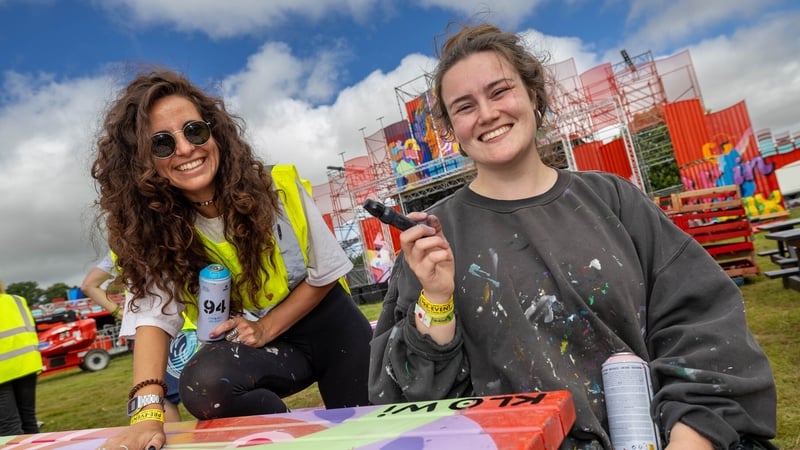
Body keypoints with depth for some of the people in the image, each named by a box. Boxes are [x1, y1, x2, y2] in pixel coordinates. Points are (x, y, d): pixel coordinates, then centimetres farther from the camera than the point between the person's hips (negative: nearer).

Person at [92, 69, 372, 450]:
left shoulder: (276, 187, -19)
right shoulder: (151, 227, -16)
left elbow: (325, 273, -10)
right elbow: (153, 315, -26)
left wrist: (267, 327, -21)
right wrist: (147, 412, -40)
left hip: (326, 322, 0)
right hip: (252, 339, 1)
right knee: (202, 386, -30)